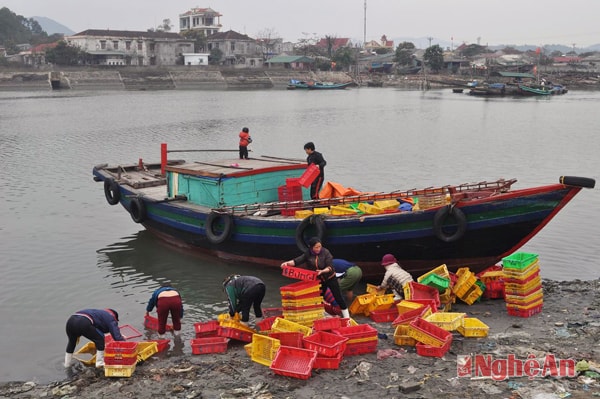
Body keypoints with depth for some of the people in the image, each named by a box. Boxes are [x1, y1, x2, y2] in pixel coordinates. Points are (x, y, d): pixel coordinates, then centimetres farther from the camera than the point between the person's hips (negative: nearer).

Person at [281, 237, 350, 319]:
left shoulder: (325, 252, -19)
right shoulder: (307, 254, -11)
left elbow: (330, 267, -24)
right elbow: (297, 261, -20)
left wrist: (322, 271, -42)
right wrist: (287, 263, -37)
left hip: (330, 278, -3)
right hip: (319, 280, 4)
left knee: (338, 297, -1)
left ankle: (346, 317, 8)